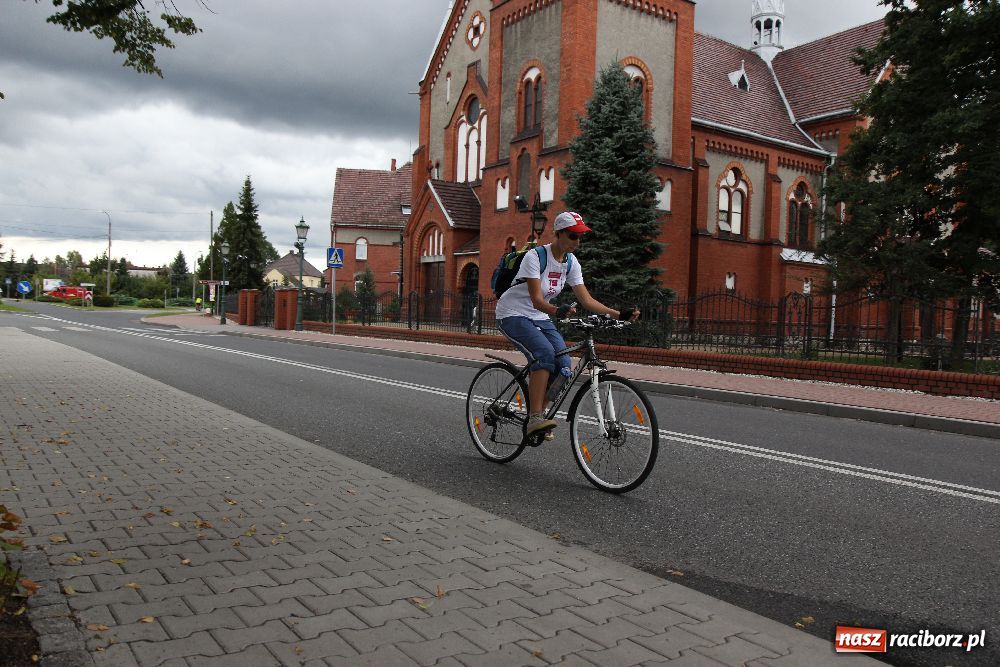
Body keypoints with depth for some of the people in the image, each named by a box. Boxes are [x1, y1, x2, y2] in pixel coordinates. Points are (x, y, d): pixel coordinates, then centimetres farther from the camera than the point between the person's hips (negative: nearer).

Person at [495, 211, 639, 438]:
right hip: (513, 315, -7)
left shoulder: (571, 263, -1)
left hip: (539, 317, 7)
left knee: (563, 364, -13)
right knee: (544, 353, -31)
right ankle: (535, 418, -30)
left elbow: (587, 300, -3)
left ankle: (536, 420, 2)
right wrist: (558, 311, -49)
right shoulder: (535, 257, -21)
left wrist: (619, 314, -14)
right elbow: (536, 300, -29)